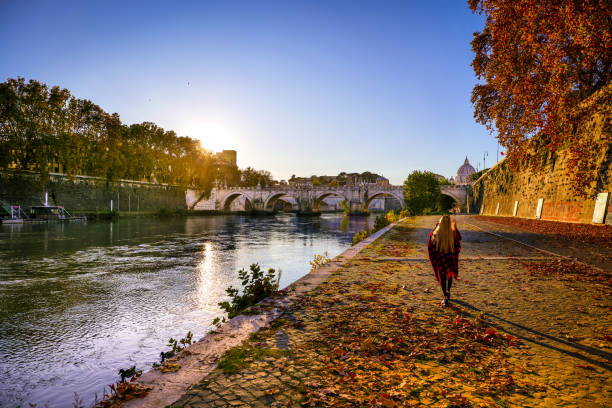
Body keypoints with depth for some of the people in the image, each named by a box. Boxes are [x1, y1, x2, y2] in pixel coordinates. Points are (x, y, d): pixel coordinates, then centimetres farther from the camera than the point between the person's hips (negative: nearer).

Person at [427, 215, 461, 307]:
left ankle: (446, 298, 4)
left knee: (442, 277, 8)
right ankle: (448, 292, 40)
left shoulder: (435, 233, -15)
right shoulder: (453, 233, -13)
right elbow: (459, 238, 9)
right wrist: (455, 227, 14)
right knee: (450, 275, 23)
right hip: (450, 257, 2)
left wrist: (436, 226, 11)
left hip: (439, 257, -2)